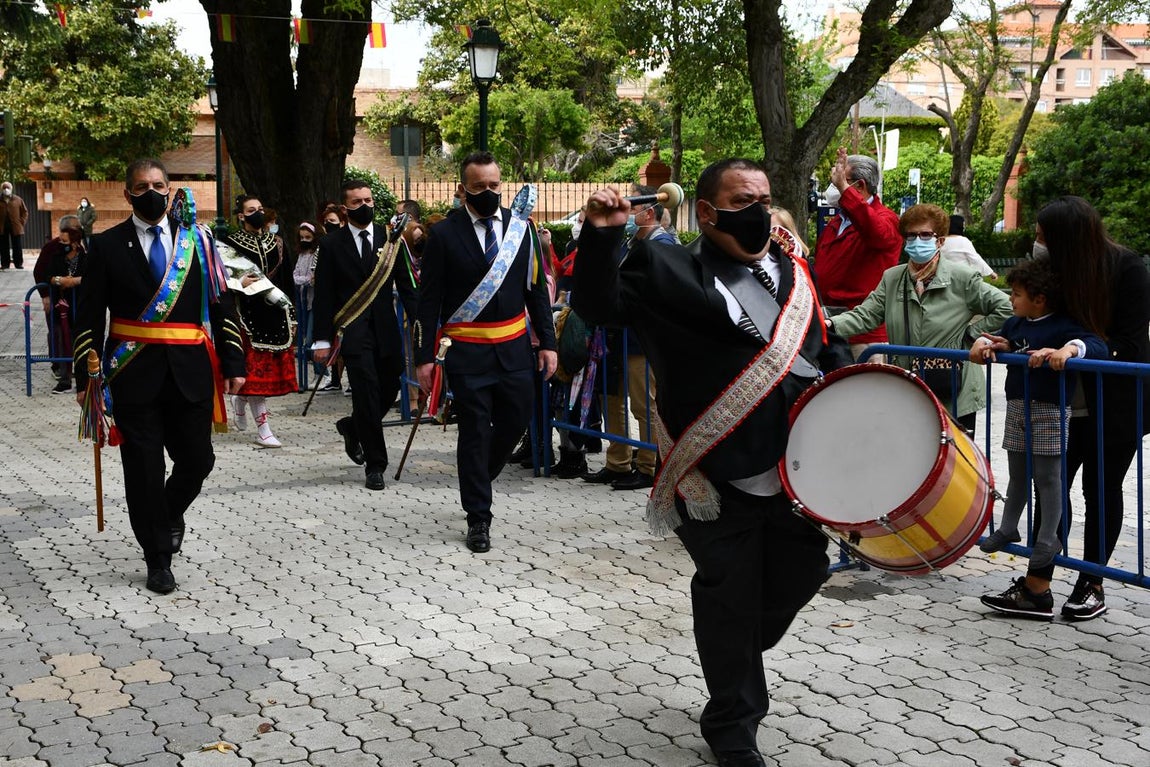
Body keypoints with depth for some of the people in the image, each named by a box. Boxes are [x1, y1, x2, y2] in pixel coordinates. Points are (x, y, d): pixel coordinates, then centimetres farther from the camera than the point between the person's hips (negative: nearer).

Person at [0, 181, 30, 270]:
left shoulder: (17, 200, 4)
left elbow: (25, 211, 8)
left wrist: (22, 222, -2)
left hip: (16, 227, -1)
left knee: (18, 247, 2)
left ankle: (19, 264, 8)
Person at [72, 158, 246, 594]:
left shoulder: (197, 239, 7)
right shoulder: (107, 246, 2)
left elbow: (221, 305, 7)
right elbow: (90, 316, 3)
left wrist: (233, 363, 2)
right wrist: (86, 376, -3)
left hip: (191, 373, 2)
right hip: (135, 374, -1)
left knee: (197, 461, 6)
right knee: (144, 469, 3)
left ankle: (171, 513, 38)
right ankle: (157, 559, 17)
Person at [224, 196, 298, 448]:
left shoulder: (276, 241, 13)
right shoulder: (231, 243, -1)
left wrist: (291, 316, 11)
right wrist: (240, 282, -22)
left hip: (275, 313, 5)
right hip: (248, 313, -5)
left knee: (273, 368, 6)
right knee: (256, 368, -6)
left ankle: (240, 398, 35)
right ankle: (263, 429, -3)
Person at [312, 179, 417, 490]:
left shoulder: (390, 238, 8)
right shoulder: (331, 245, 1)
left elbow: (405, 285, 8)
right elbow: (324, 296, 1)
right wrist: (323, 339, -3)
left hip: (386, 329, 3)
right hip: (353, 332, -3)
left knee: (389, 388, 8)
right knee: (367, 393, -7)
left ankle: (352, 427, 38)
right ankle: (375, 465, 2)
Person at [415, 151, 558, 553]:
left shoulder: (521, 227, 4)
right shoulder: (444, 234, -5)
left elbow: (536, 289, 8)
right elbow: (429, 299, -4)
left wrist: (547, 342, 3)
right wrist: (424, 356, -7)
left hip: (514, 346, 3)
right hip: (467, 351, -3)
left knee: (516, 418, 9)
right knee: (474, 432, 2)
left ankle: (478, 478, 38)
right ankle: (478, 519, 14)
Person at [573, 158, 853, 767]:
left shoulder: (793, 273, 11)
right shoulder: (667, 269, -6)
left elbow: (828, 350, 19)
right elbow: (599, 304, -16)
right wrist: (600, 237, -31)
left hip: (795, 473, 6)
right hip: (719, 484, -5)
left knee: (801, 572, 17)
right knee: (729, 600, 6)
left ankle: (738, 655, 47)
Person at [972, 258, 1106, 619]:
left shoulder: (1063, 327, -13)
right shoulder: (1017, 324, 8)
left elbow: (1098, 346, -24)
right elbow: (1000, 338, 22)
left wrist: (1068, 349, -43)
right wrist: (985, 343, 0)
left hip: (1050, 413, -6)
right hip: (1018, 408, 7)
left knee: (1047, 480, -3)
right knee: (1018, 476, 20)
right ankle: (1007, 530, 39)